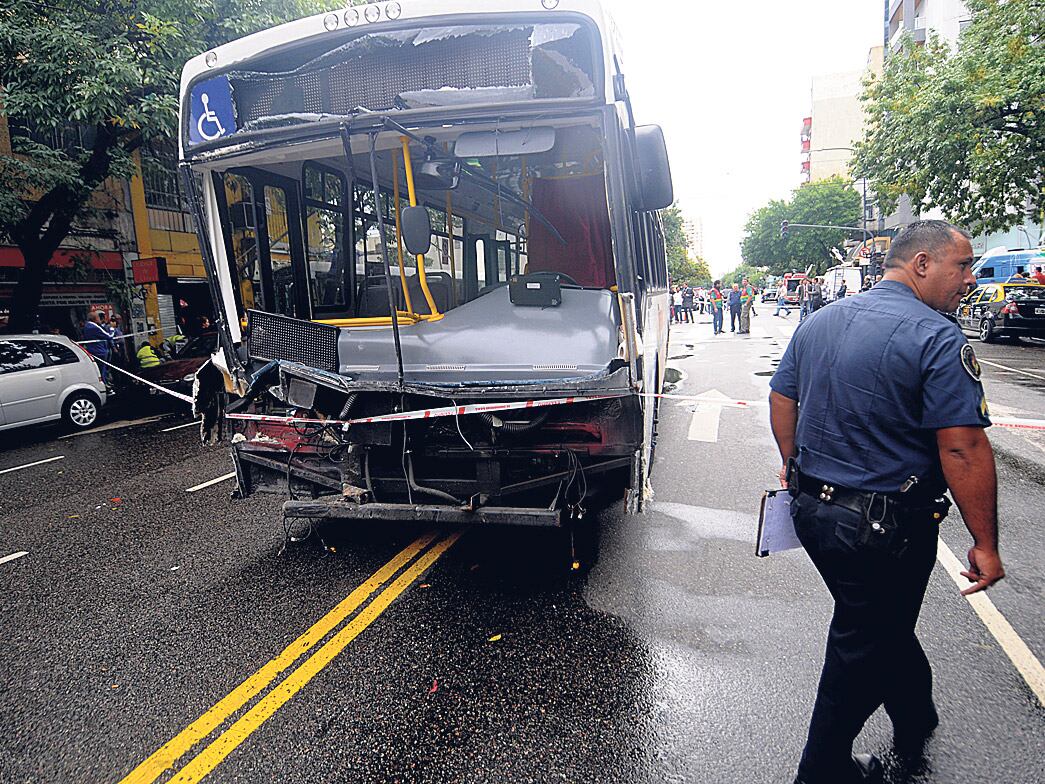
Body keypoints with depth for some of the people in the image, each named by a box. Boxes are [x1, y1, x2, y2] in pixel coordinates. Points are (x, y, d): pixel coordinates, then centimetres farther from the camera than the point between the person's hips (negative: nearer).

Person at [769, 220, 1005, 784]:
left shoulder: (820, 322, 5)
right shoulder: (938, 339, -18)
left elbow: (781, 399, 12)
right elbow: (963, 449, -21)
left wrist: (796, 467, 23)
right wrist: (985, 544, -13)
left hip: (812, 508, 8)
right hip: (887, 528, -7)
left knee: (886, 624, 28)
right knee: (864, 644, 12)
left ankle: (917, 726, 50)